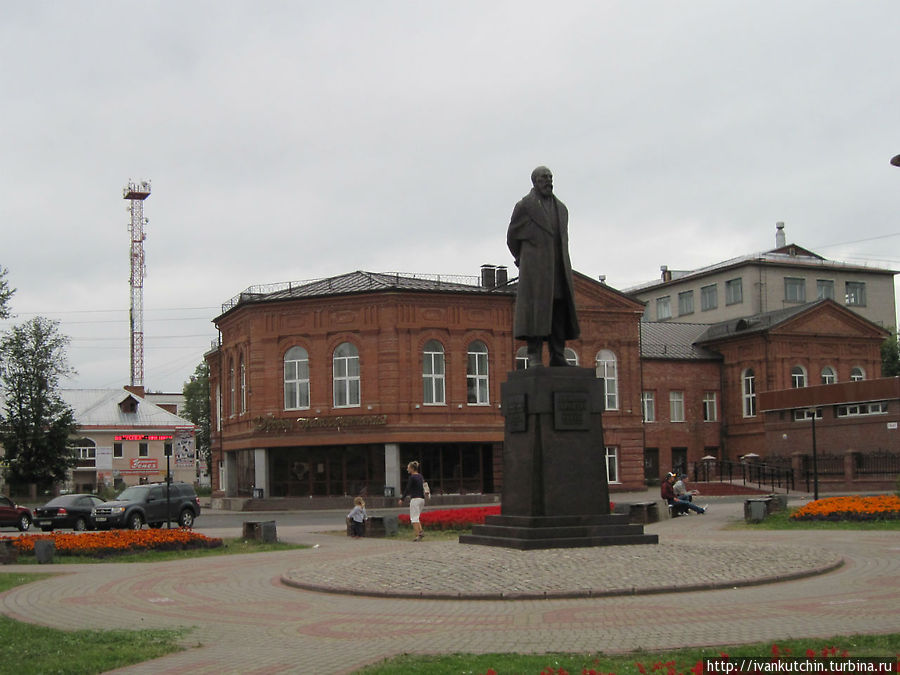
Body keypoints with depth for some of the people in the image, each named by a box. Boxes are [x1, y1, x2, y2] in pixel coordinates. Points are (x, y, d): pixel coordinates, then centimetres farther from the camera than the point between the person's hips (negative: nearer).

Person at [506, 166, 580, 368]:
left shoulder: (561, 209, 17)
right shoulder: (524, 206, 1)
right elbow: (512, 238, 9)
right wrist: (524, 263, 19)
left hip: (558, 268, 5)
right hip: (535, 268, -5)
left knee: (559, 311, 0)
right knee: (535, 309, -9)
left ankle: (558, 357, 1)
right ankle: (534, 357, -10)